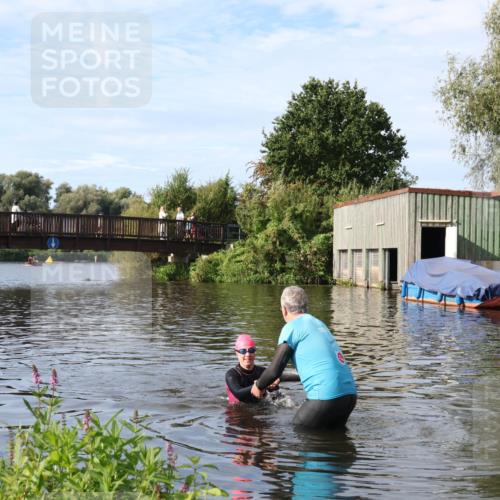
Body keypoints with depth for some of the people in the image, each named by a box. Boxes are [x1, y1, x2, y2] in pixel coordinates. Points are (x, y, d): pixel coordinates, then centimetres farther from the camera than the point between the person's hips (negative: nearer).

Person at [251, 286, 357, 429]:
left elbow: (275, 369, -6)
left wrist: (258, 386, 16)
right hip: (349, 394, 8)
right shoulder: (319, 323, 21)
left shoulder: (292, 327, -3)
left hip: (326, 396, -8)